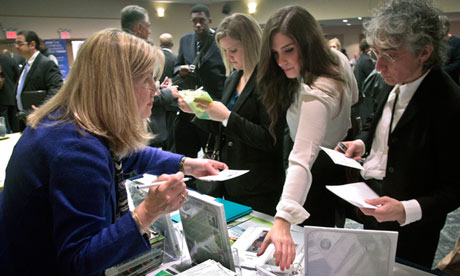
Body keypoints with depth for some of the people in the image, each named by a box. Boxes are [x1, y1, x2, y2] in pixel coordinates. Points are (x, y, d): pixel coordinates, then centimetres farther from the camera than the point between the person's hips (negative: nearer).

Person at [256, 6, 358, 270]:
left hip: (320, 172, -9)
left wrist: (283, 220, -54)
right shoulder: (338, 60, -8)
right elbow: (353, 98, 12)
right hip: (340, 161, 9)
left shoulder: (316, 94, -37)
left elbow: (302, 159, -47)